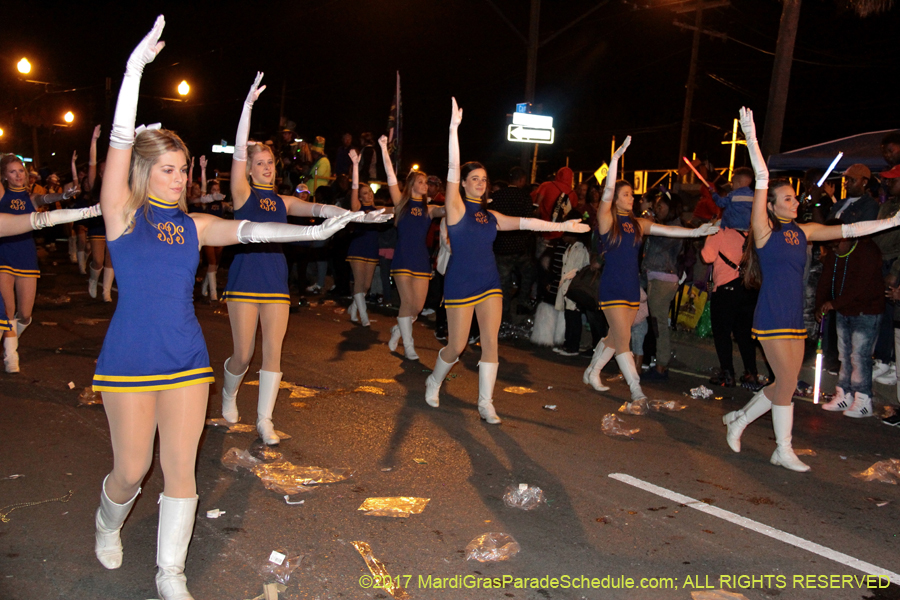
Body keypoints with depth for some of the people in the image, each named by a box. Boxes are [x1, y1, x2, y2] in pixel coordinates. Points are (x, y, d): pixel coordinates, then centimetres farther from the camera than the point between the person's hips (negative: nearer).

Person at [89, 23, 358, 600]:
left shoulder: (194, 224, 8)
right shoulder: (123, 213, -3)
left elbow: (250, 229, -1)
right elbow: (120, 144, -14)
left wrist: (314, 231, -11)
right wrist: (135, 67, -22)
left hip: (186, 355, 4)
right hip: (130, 356, -3)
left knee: (181, 468, 5)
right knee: (132, 469, 5)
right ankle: (108, 523, 42)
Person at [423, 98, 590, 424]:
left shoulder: (490, 216, 13)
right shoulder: (456, 207, -4)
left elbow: (525, 222, 15)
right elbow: (453, 168, -13)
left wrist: (561, 225, 11)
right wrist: (454, 128, -20)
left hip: (489, 282, 6)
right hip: (460, 283, -5)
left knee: (490, 342, 0)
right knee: (457, 346, 0)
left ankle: (486, 402, 8)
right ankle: (434, 382, 29)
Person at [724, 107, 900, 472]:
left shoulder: (801, 232, 12)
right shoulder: (764, 229, -6)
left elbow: (847, 230, 14)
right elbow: (762, 179, -13)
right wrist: (751, 137, -19)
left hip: (795, 318, 7)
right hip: (771, 316, -7)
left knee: (786, 384, 10)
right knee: (787, 382, -3)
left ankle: (739, 419, 27)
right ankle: (783, 451, 12)